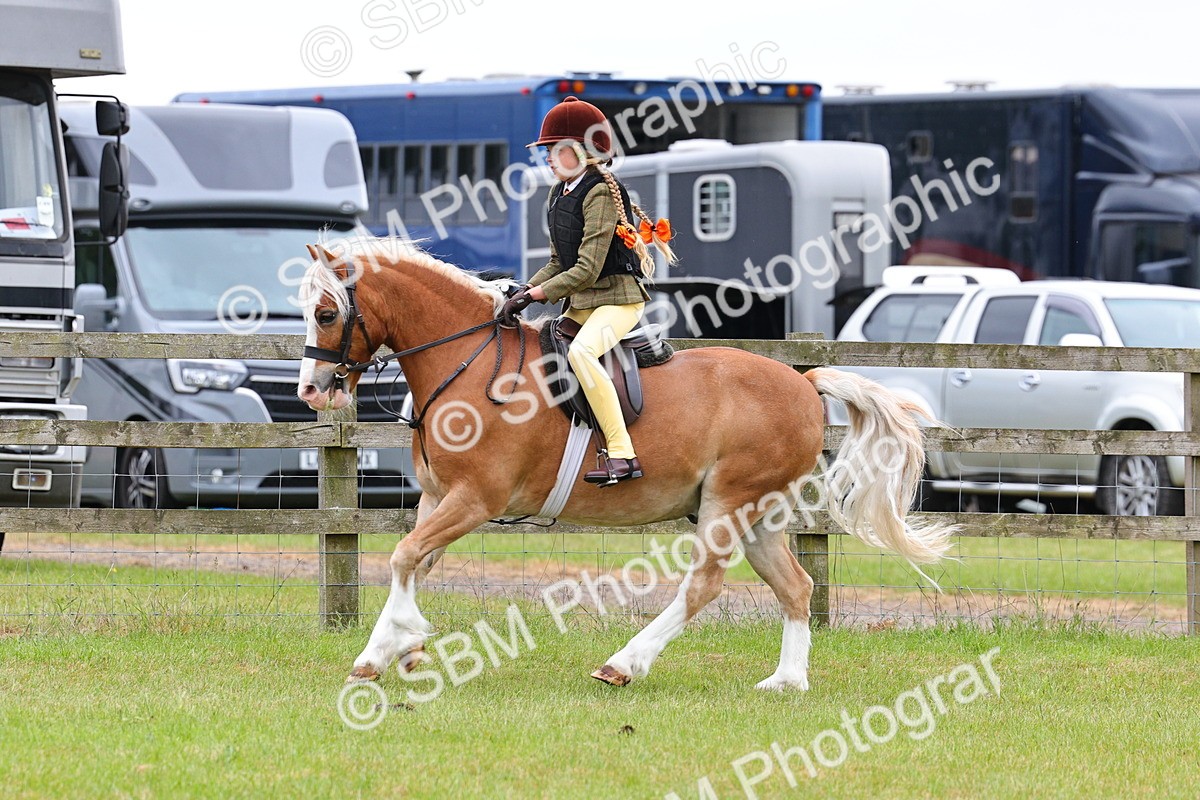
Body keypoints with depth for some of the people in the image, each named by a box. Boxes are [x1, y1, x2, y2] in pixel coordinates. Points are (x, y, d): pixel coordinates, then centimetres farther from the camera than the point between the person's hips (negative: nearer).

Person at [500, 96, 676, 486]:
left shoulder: (600, 194, -16)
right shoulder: (559, 194, 12)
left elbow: (587, 270, -22)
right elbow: (559, 261, 16)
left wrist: (536, 294, -21)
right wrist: (524, 292, -1)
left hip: (618, 299, -11)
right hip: (579, 304, 11)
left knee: (581, 351, -36)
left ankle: (622, 454, -39)